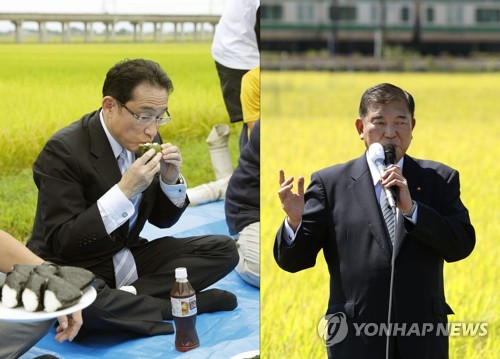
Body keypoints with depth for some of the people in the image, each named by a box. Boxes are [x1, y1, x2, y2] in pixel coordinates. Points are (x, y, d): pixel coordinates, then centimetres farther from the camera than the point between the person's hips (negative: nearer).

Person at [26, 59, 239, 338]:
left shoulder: (148, 139, 0)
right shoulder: (63, 150, -19)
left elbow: (162, 219, 10)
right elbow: (61, 243, -23)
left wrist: (171, 179, -11)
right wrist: (124, 190, -30)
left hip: (130, 258, 7)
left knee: (225, 250, -7)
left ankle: (126, 296, -17)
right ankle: (169, 305, -17)